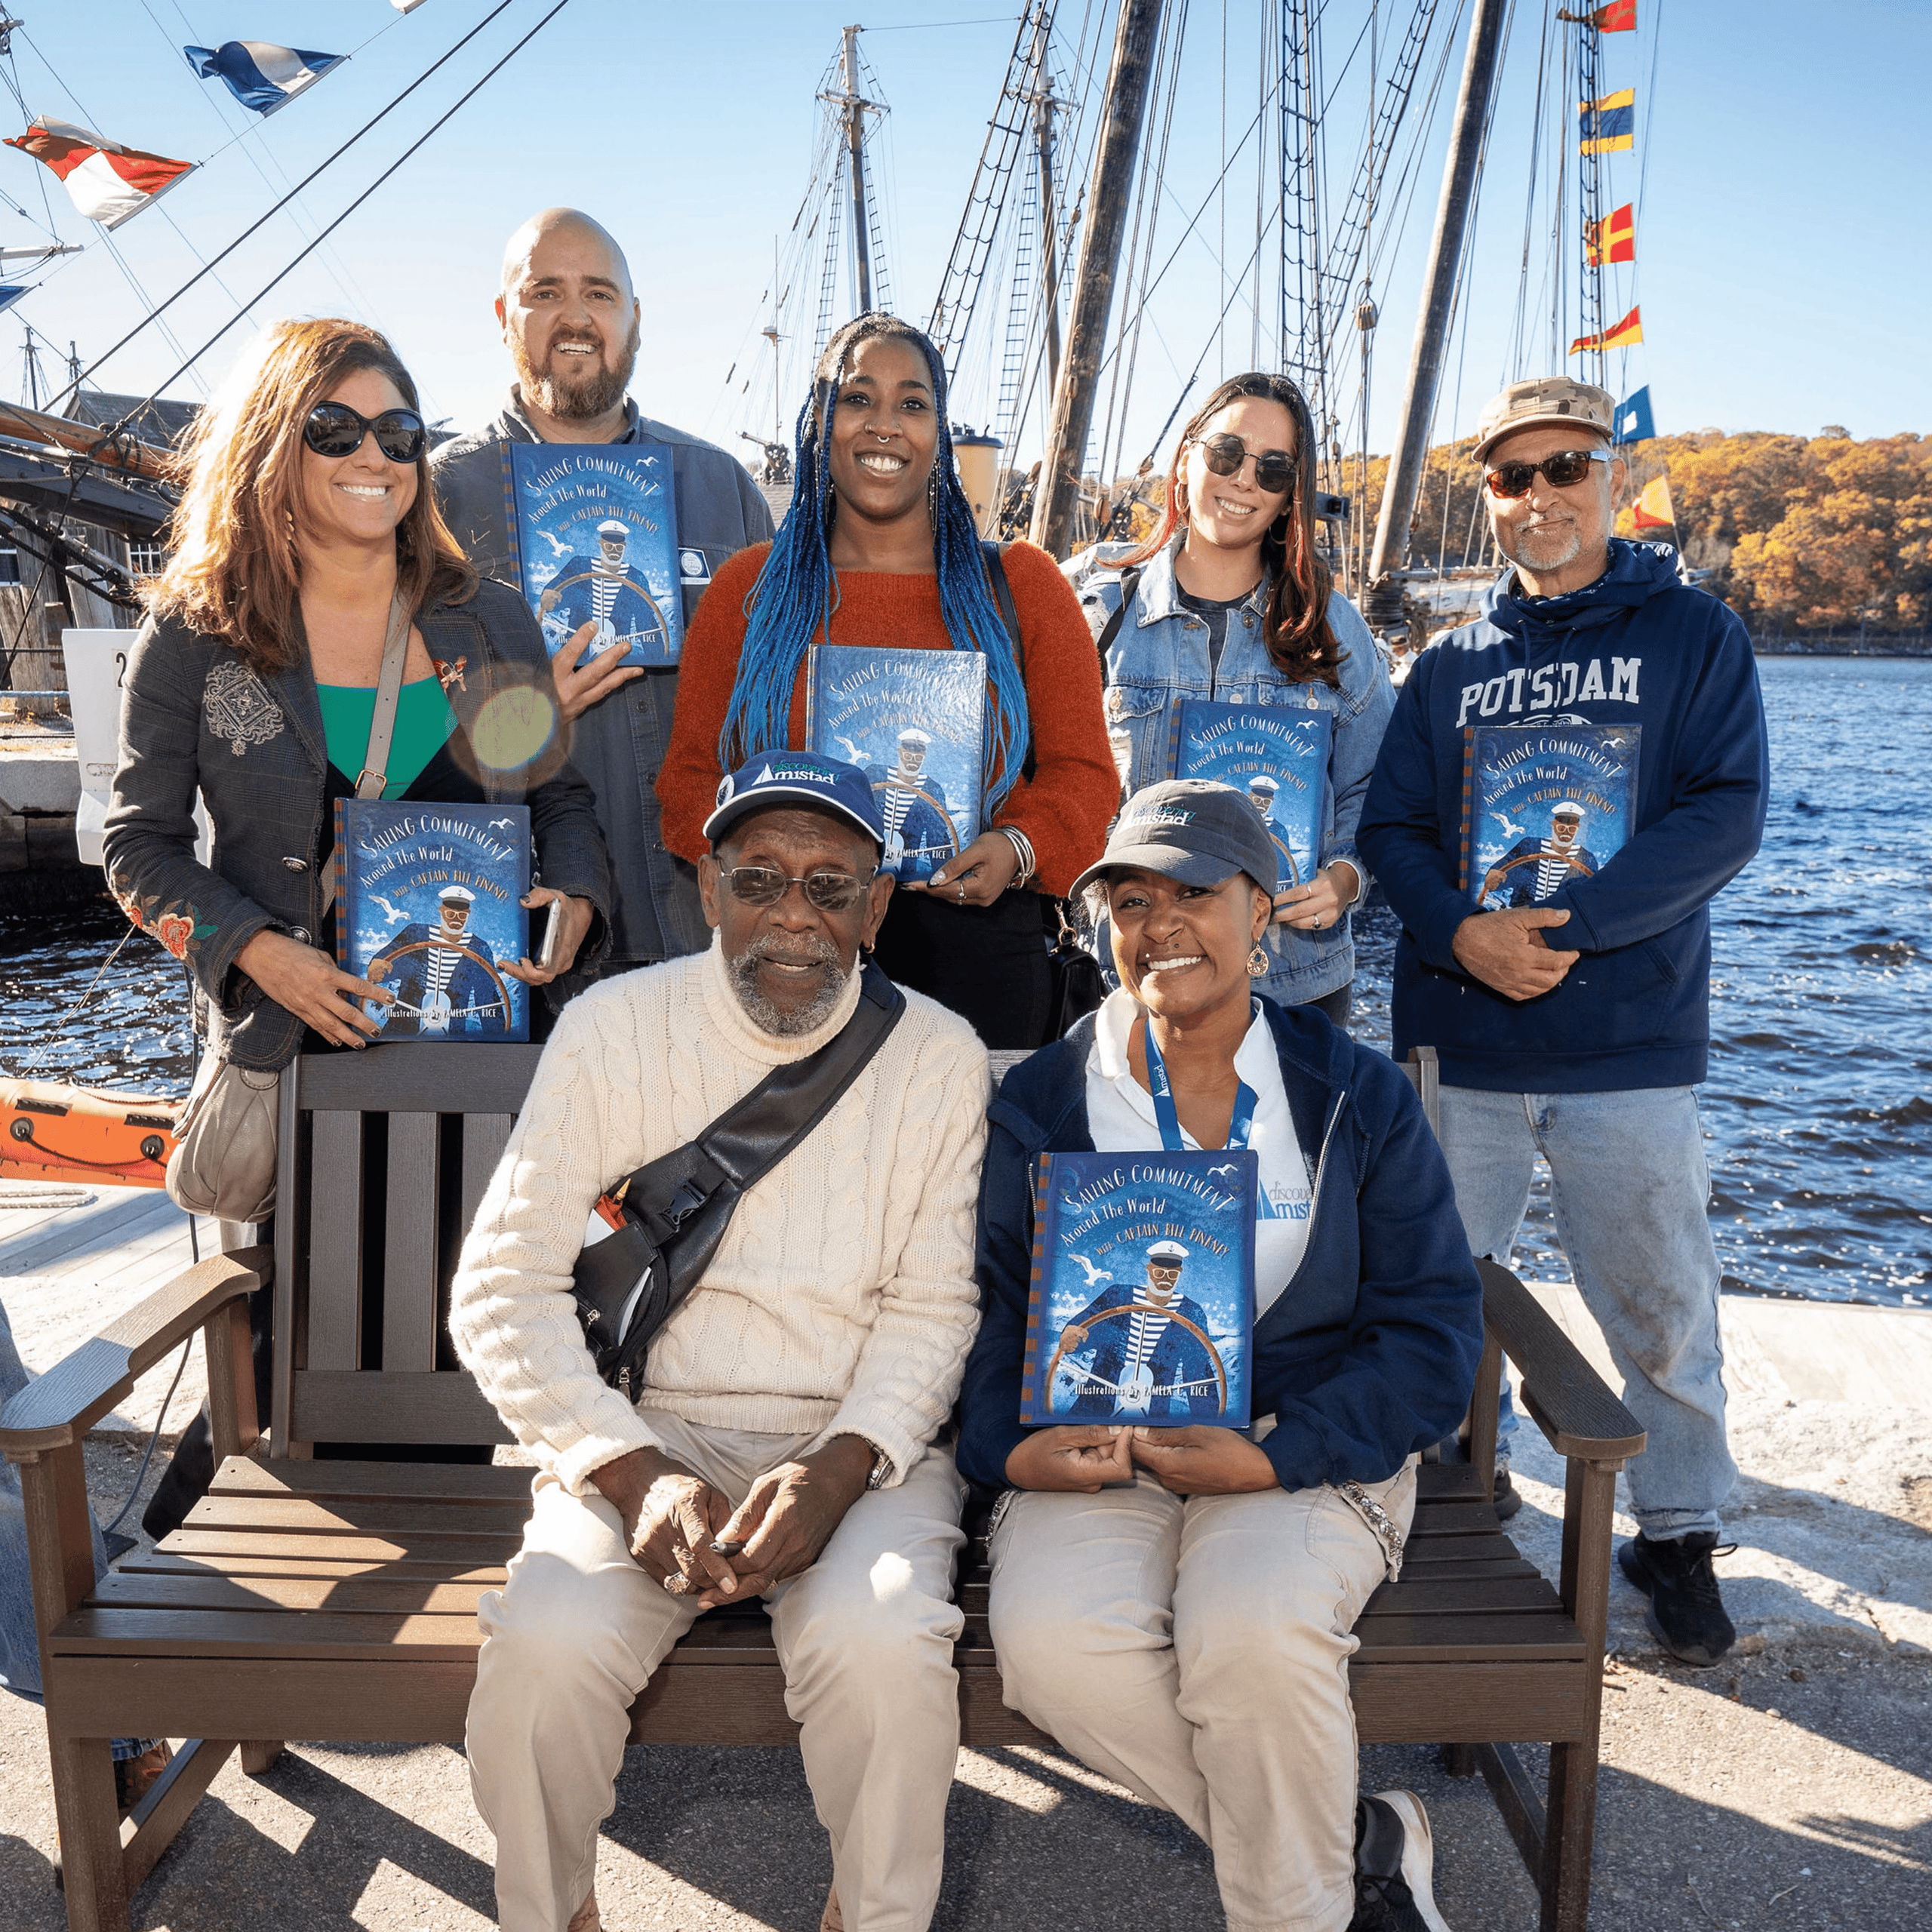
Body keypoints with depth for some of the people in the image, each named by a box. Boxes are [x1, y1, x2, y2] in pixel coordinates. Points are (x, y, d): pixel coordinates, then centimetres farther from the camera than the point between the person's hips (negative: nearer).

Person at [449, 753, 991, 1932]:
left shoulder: (939, 1057, 0)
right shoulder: (615, 1028, -1)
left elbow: (932, 1307, 2)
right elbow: (503, 1289, -4)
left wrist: (840, 1465, -16)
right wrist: (635, 1473, -16)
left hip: (861, 1442, 0)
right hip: (647, 1429, 1)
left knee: (882, 1648, -29)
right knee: (547, 1646, -26)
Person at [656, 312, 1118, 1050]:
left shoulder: (1022, 584, 8)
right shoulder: (749, 588, 9)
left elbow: (1083, 773, 6)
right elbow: (691, 773, 8)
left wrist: (1017, 847, -14)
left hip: (975, 954, 0)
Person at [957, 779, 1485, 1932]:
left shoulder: (1357, 1098, 3)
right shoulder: (1040, 1104, 6)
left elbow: (1433, 1329, -1)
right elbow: (980, 1309, 5)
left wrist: (1276, 1455, -16)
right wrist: (1013, 1448, -16)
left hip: (1307, 1447, -1)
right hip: (1095, 1450, 2)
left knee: (1251, 1629, -32)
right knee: (1054, 1639, -28)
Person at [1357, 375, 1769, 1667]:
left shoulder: (1693, 635, 4)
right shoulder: (1450, 666, 12)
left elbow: (1727, 816, -7)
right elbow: (1391, 827, 6)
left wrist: (1569, 920, -18)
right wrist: (1460, 930, -14)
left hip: (1633, 1043, -2)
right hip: (1459, 1042, 3)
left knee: (1663, 1306, 6)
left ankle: (1679, 1534, 28)